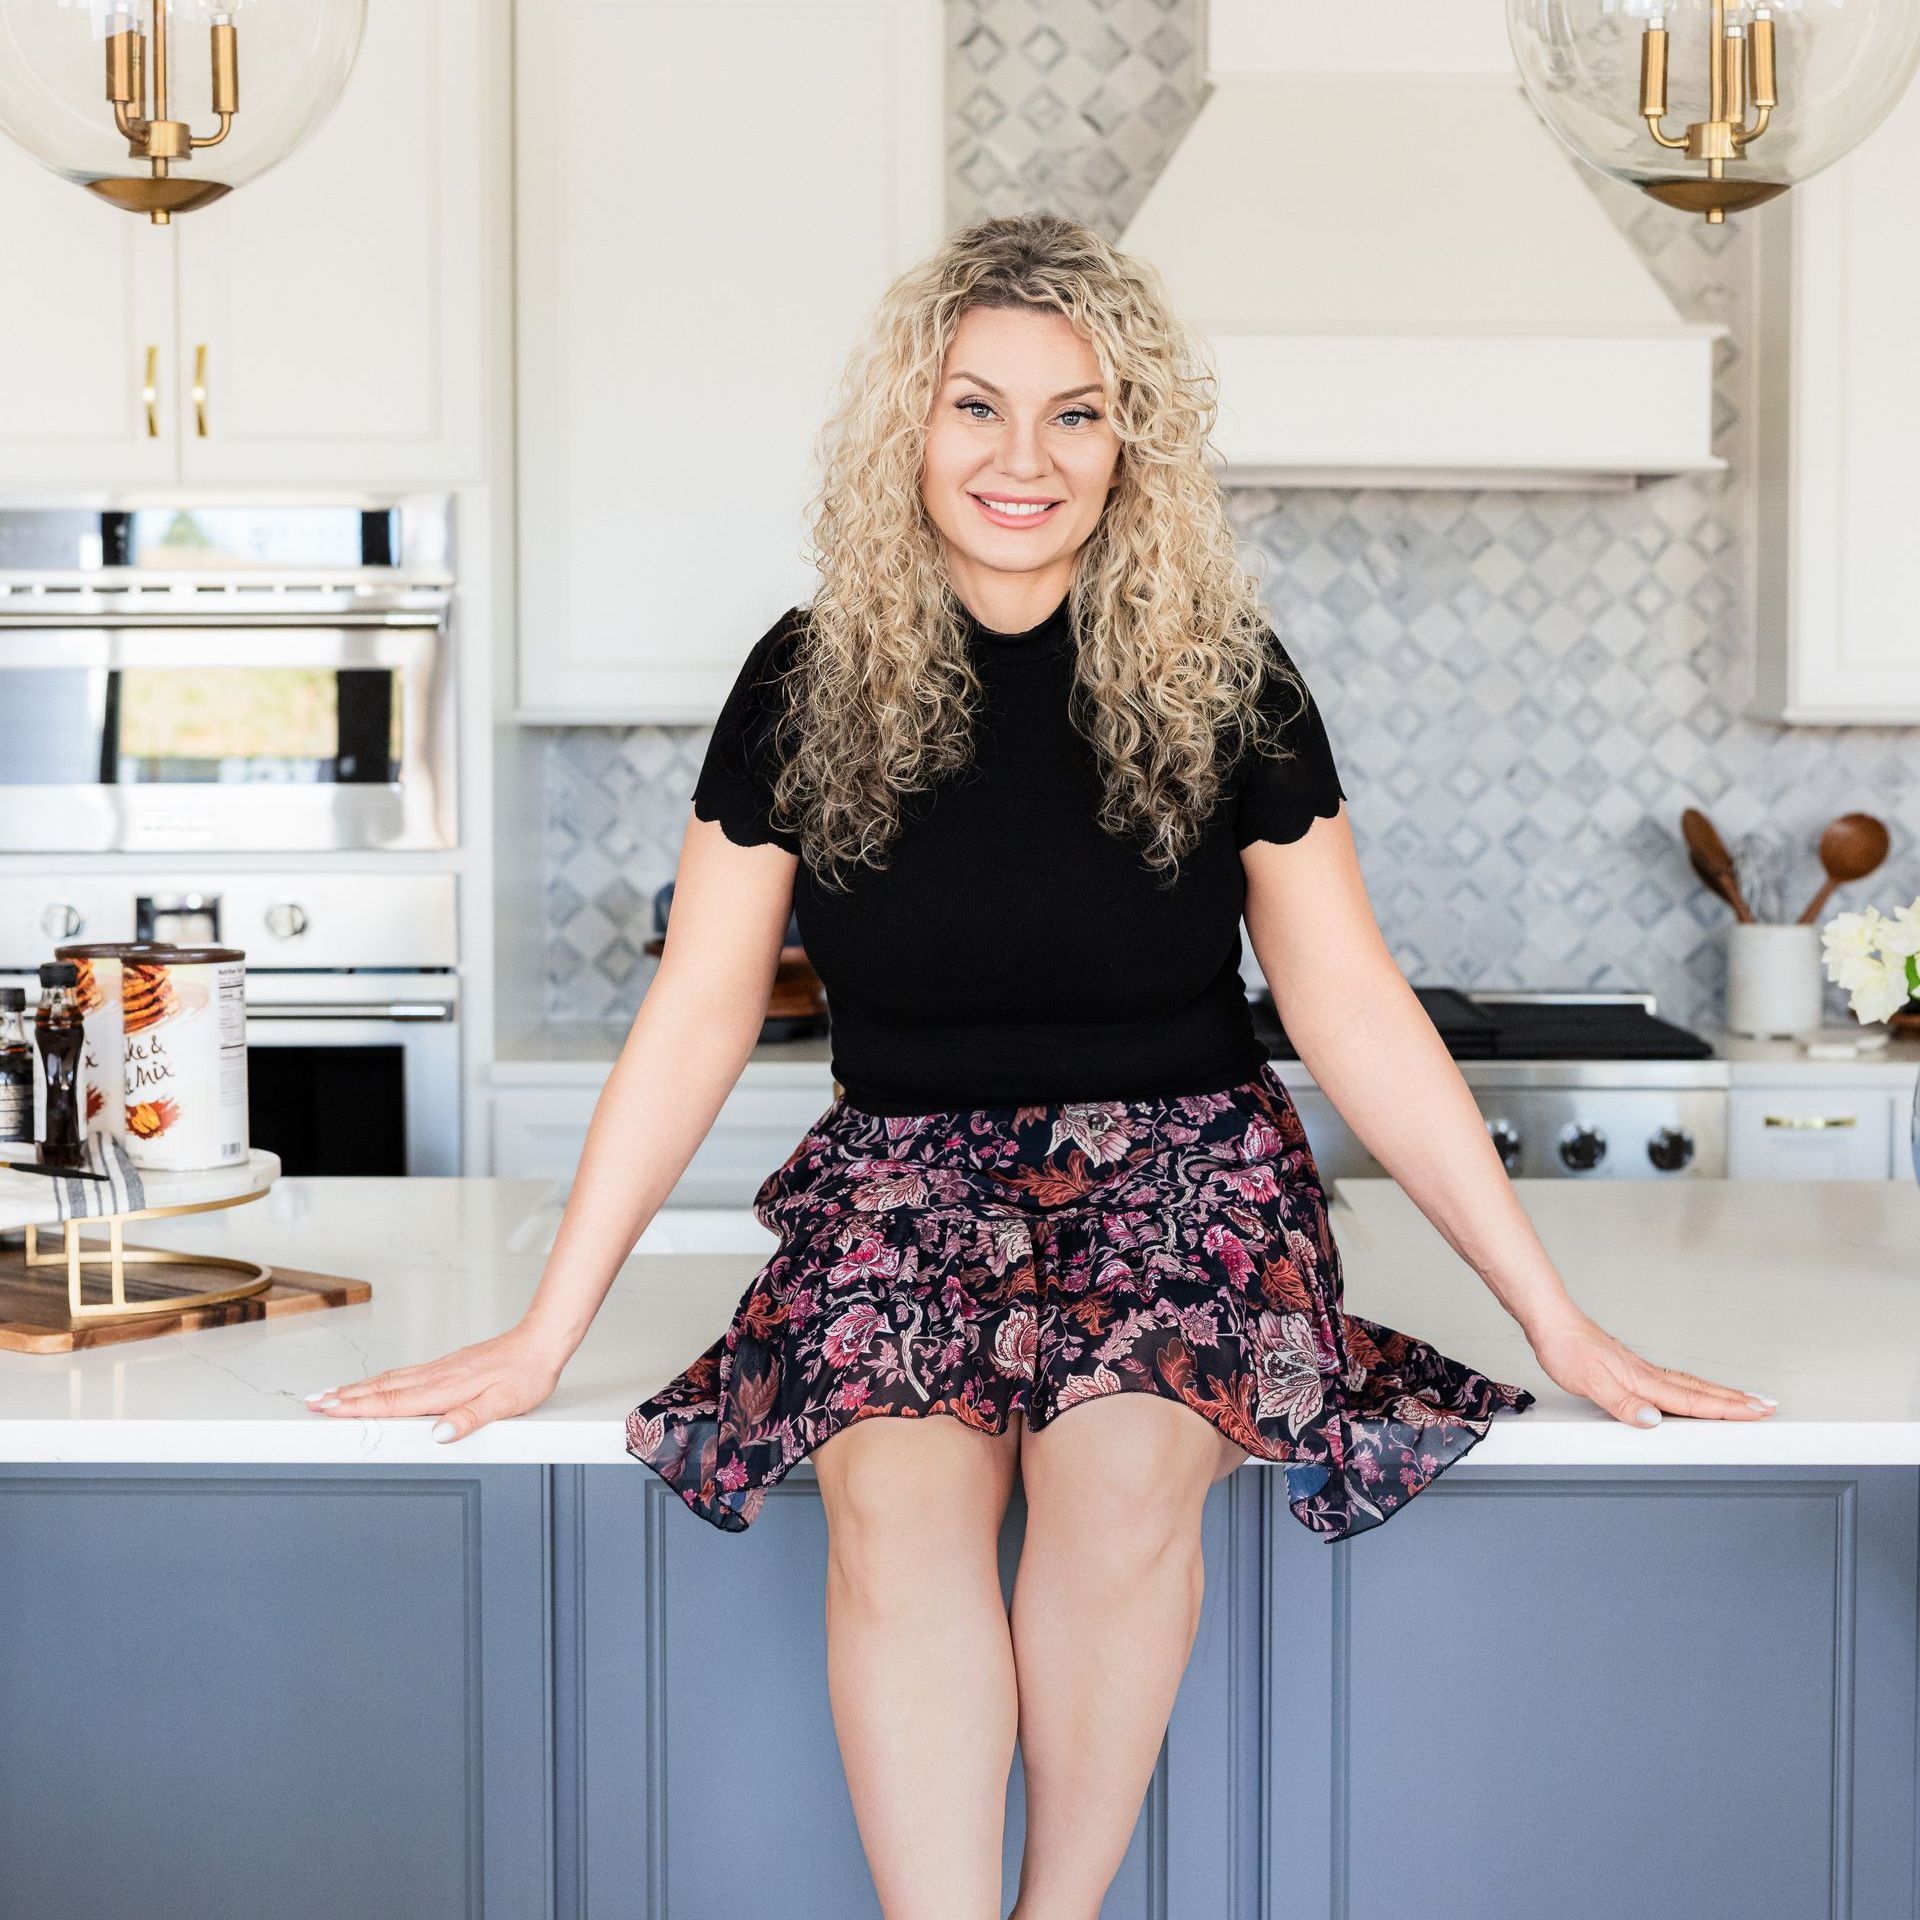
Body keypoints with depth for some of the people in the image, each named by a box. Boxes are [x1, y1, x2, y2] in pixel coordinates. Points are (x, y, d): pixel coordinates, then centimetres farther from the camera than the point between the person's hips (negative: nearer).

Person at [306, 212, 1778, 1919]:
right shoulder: (810, 683, 1)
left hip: (1180, 1168, -1)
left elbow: (1357, 1013, 2)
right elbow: (699, 1013, 3)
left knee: (1121, 1473, -30)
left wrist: (1559, 1324, 1)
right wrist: (545, 1332, 0)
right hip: (906, 1176, 1)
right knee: (899, 1496, -29)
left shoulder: (1226, 683, -1)